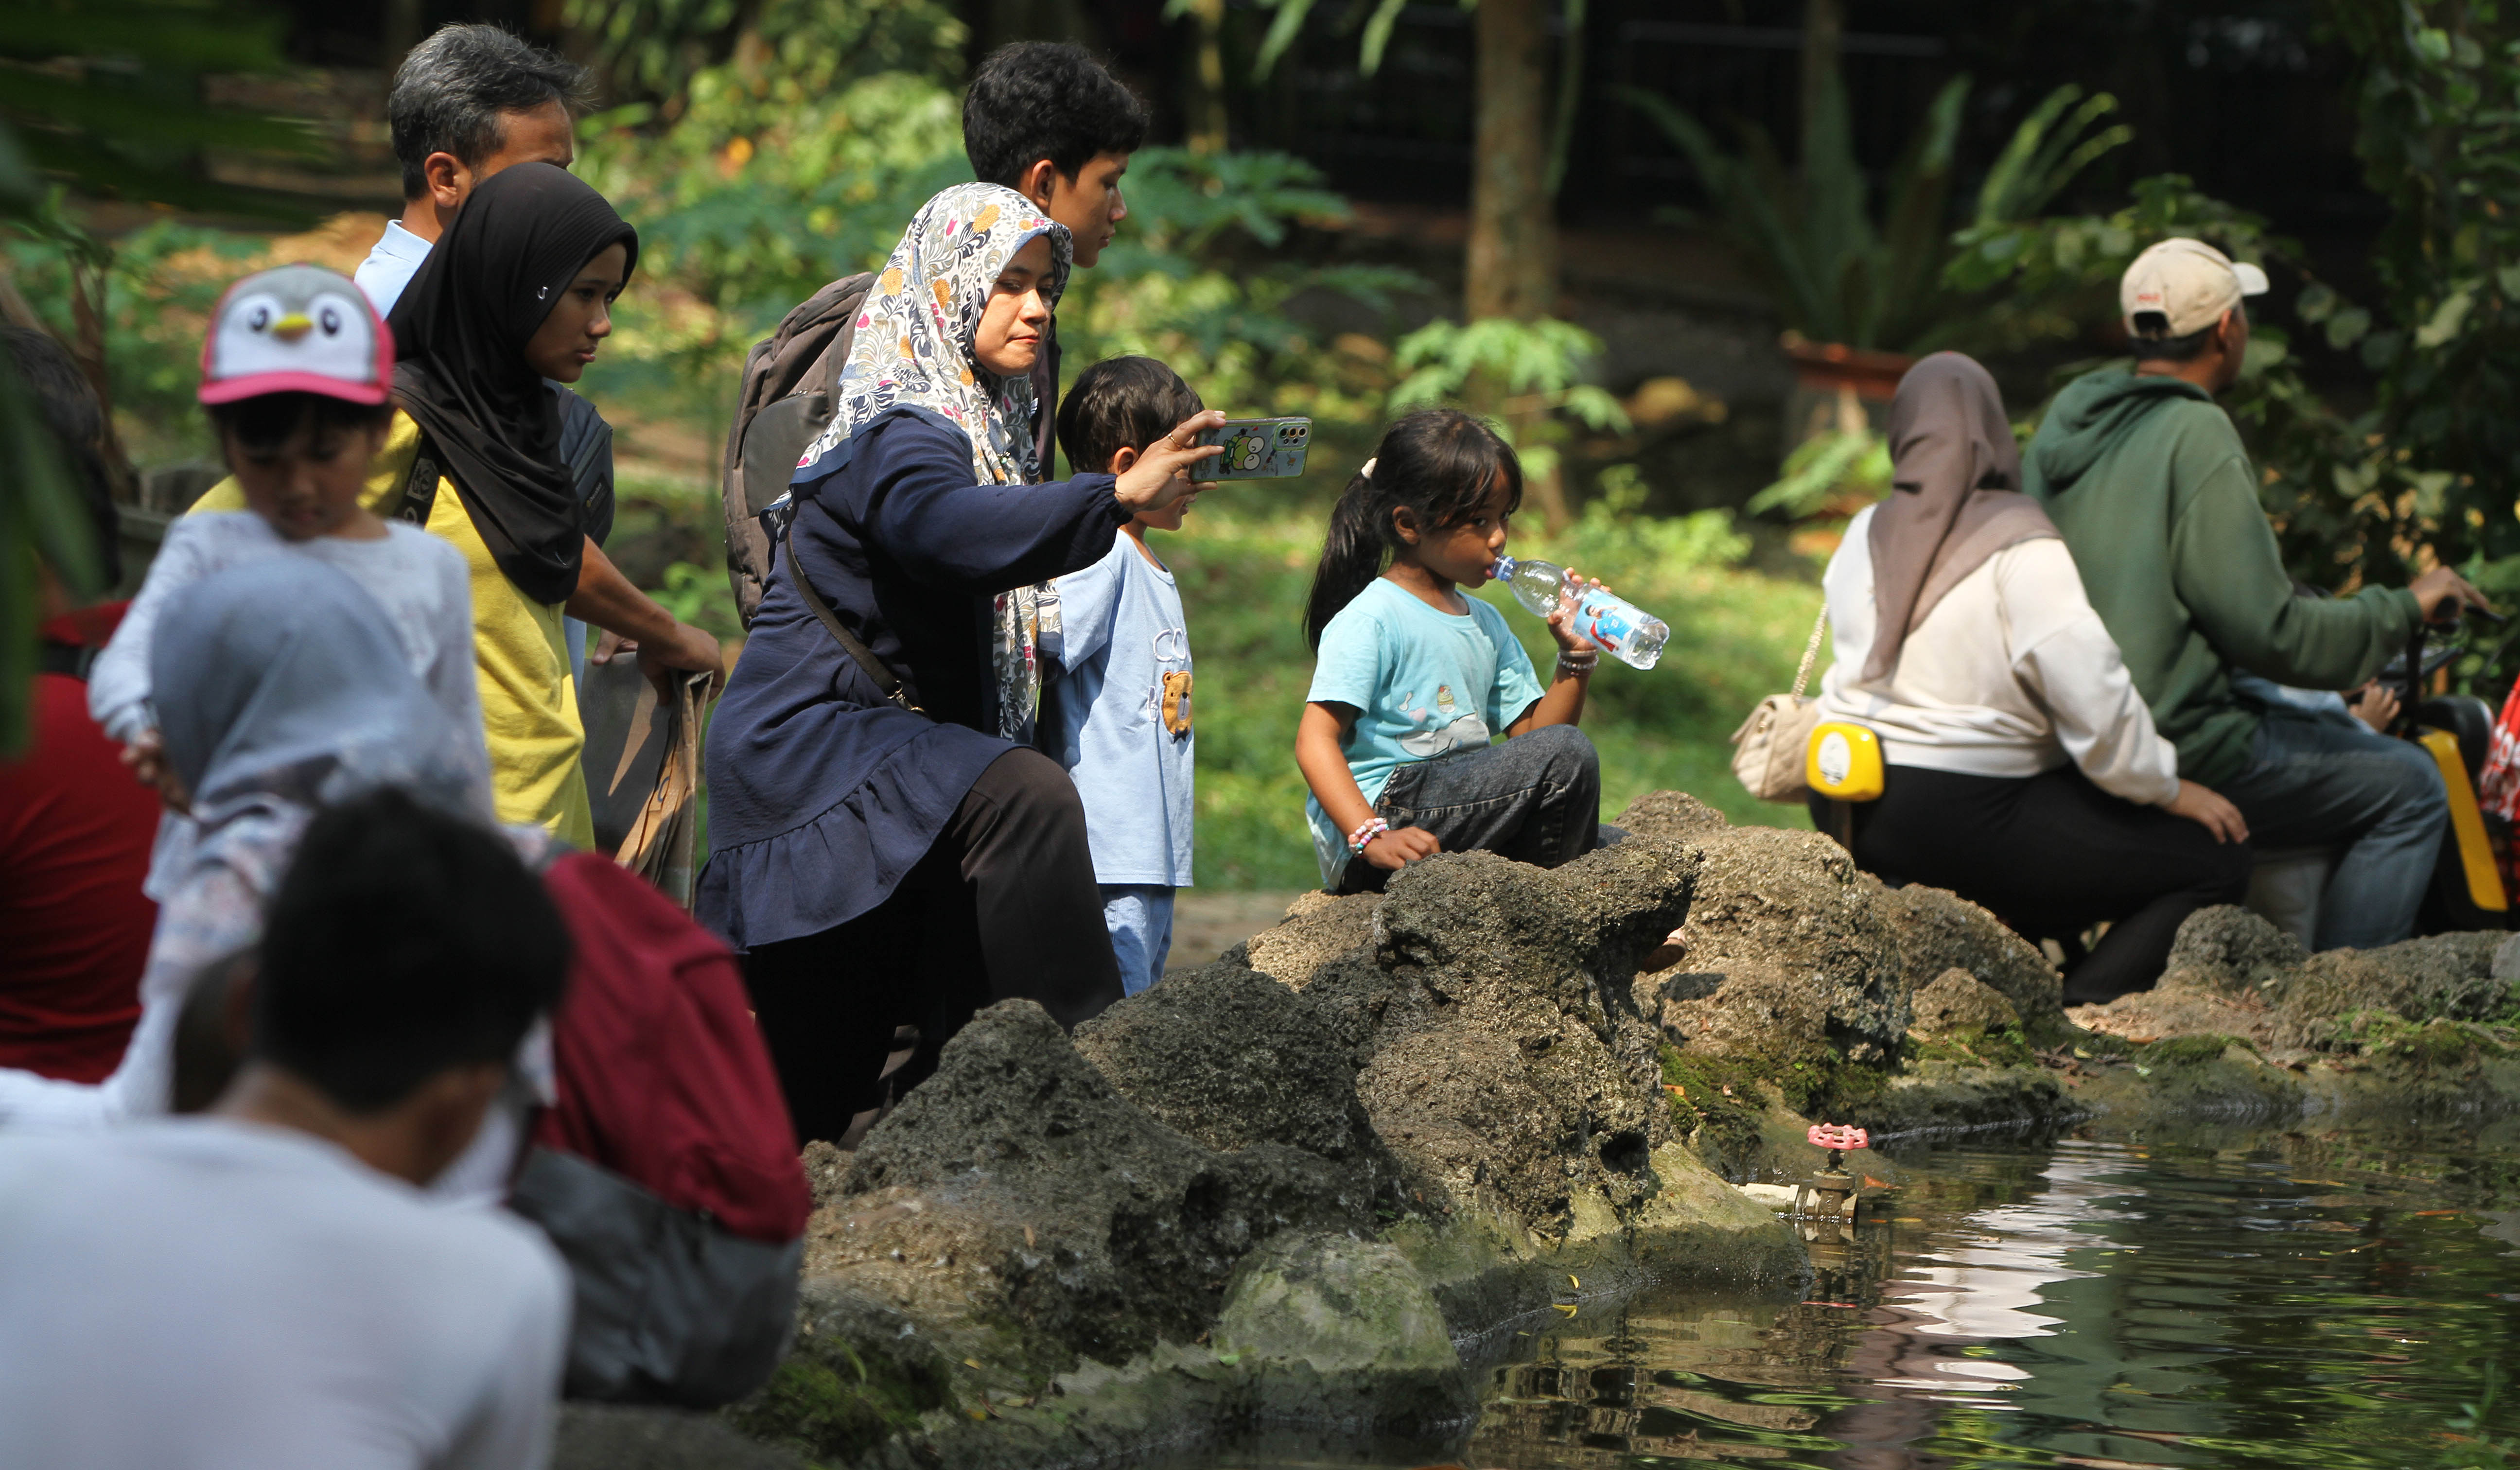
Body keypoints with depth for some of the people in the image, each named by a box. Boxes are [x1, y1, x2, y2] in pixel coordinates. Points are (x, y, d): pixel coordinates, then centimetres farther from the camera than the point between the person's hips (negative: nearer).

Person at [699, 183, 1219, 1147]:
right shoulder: (898, 434, -17)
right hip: (809, 735, -10)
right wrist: (1118, 497, -49)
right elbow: (960, 532, -41)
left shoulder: (977, 420, 15)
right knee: (1025, 801, -32)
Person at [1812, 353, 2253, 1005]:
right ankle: (2077, 1013, -18)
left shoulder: (1863, 537, 9)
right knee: (2216, 862, -5)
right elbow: (2091, 688, -18)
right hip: (1957, 820, -8)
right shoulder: (2019, 547, -13)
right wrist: (2165, 789, -5)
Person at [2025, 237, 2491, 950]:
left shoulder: (2066, 417, 7)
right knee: (2412, 790, -1)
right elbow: (2273, 634, -18)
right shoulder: (2196, 438, -18)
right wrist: (2406, 607, -4)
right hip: (2177, 751, -9)